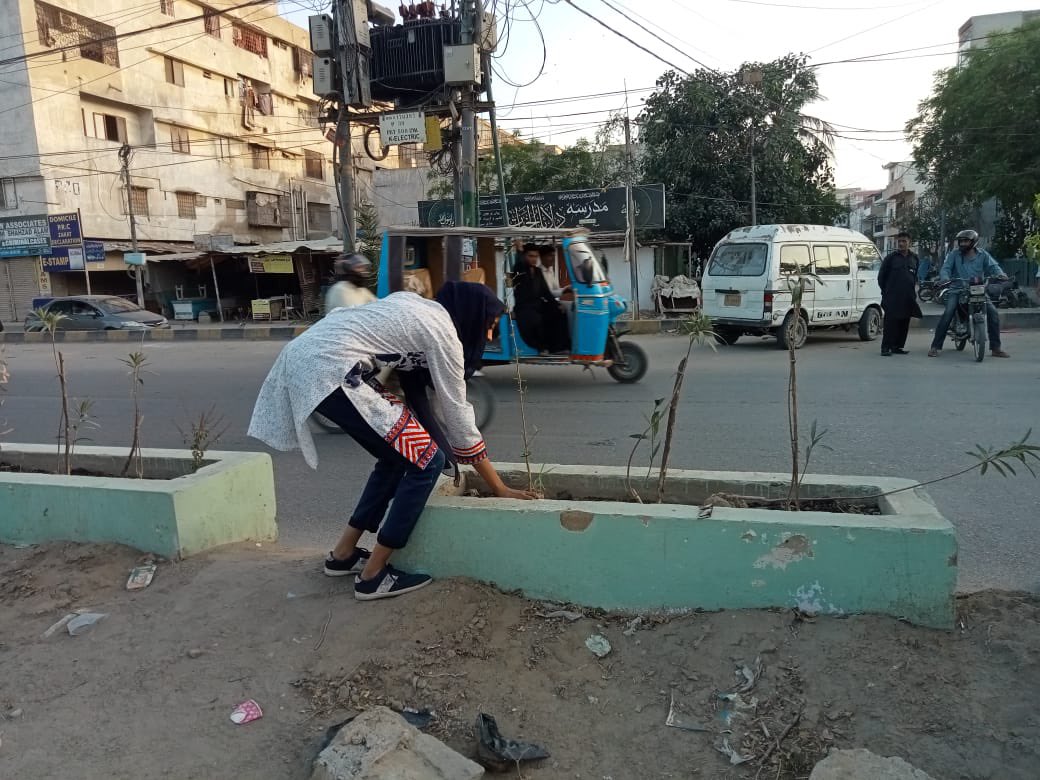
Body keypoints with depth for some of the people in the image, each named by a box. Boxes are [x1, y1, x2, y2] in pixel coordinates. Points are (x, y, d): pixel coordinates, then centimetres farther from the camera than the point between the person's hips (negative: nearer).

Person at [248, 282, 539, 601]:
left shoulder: (419, 307, 21)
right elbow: (458, 418, -1)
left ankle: (344, 553, 28)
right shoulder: (443, 333, -3)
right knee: (427, 460, -4)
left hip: (302, 357, 10)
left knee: (399, 454, 19)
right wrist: (500, 488, 6)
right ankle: (373, 576, 4)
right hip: (328, 370, -10)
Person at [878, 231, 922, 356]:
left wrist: (913, 291, 15)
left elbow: (917, 276, 23)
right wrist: (886, 292, 5)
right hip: (892, 298, -4)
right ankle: (886, 347, -7)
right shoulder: (891, 257, 0)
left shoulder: (914, 259, 13)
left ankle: (897, 346, 13)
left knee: (904, 323, 5)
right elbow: (881, 276, 4)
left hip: (908, 298, 5)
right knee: (890, 322, -9)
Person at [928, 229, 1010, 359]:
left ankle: (996, 348, 0)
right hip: (958, 290, -2)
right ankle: (935, 346, -17)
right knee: (948, 313, -23)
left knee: (993, 313, -11)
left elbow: (993, 266, 0)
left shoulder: (982, 255, 8)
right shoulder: (954, 254, 4)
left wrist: (1000, 274, -22)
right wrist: (945, 278, -30)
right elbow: (945, 268, -7)